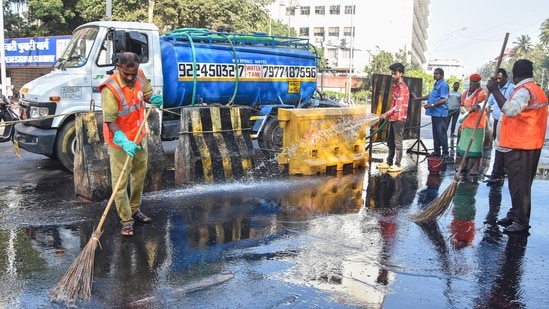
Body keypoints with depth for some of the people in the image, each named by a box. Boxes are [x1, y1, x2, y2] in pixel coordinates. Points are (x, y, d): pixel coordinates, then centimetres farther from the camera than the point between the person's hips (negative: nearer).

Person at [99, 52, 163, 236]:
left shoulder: (140, 76, -8)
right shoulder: (110, 89, -27)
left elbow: (147, 94, 11)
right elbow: (110, 121, -28)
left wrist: (153, 99, -13)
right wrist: (124, 142, -40)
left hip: (139, 136, 7)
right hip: (120, 142, -7)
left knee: (140, 175, 20)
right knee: (120, 182, -2)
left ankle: (135, 210, 40)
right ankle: (126, 221, 12)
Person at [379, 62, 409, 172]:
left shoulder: (402, 87, -15)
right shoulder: (395, 85, 15)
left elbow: (398, 106, -20)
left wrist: (387, 113, -17)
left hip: (399, 118, -10)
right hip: (393, 118, 10)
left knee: (397, 142, -5)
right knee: (390, 141, 14)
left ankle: (398, 165, 1)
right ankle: (389, 162, 23)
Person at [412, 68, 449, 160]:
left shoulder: (443, 85, -12)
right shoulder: (437, 84, 18)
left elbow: (444, 99, -20)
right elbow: (431, 96, 27)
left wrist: (431, 105, -23)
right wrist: (418, 98, 26)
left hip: (440, 113, -10)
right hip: (434, 112, 10)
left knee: (441, 133, -7)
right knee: (435, 133, 14)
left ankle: (445, 153, -2)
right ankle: (437, 151, 23)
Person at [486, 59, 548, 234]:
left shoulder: (524, 90, -16)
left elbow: (510, 110, -33)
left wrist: (495, 90, -30)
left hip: (519, 147, -10)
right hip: (530, 144, 10)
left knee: (519, 184, -7)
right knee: (518, 183, 16)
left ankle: (521, 222, -3)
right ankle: (515, 215, 25)